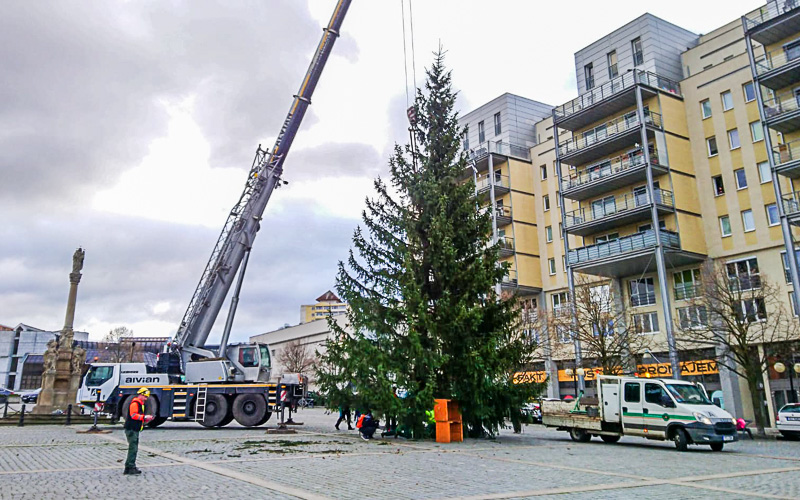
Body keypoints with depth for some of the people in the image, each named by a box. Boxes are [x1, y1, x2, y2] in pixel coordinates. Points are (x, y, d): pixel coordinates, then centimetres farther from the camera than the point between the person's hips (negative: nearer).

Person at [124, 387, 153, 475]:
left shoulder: (140, 404, 21)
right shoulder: (135, 403, -11)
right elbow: (133, 415, -22)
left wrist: (147, 419, 12)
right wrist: (144, 417, -21)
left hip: (135, 430, 11)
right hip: (131, 429, -11)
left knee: (134, 449, 13)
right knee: (133, 448, -11)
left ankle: (129, 468, 19)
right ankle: (130, 468, -9)